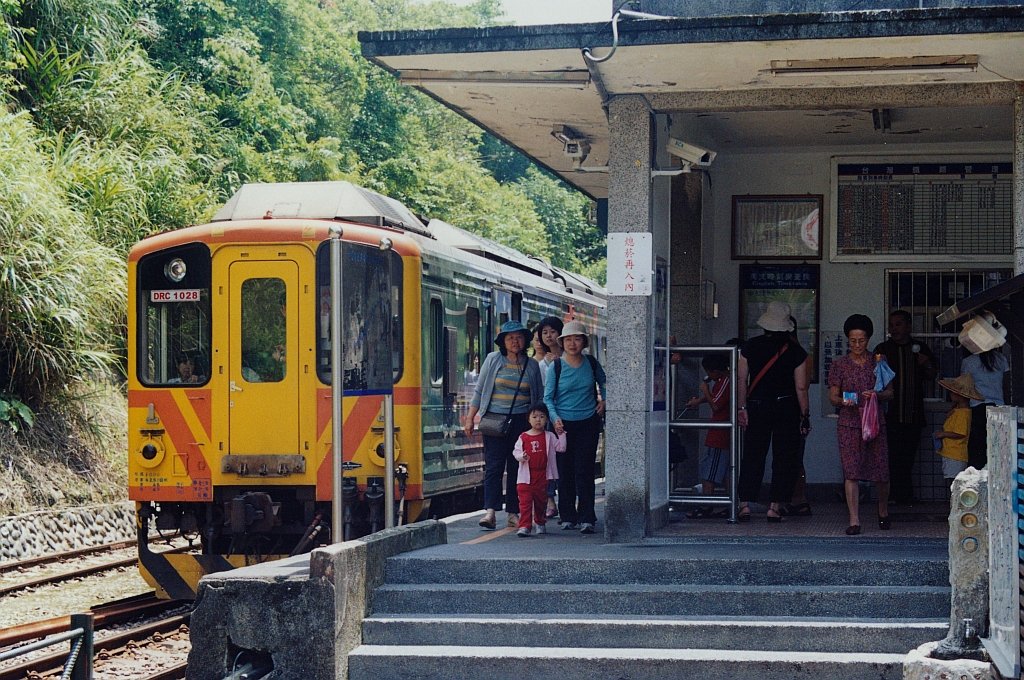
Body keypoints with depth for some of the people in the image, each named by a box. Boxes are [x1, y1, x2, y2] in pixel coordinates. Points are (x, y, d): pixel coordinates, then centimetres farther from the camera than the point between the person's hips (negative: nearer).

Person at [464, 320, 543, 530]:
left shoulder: (532, 365, 8)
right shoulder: (493, 360, 4)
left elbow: (539, 397, 14)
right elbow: (479, 390, 7)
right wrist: (470, 418, 3)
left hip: (521, 421, 2)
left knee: (517, 467, 2)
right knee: (493, 466, -9)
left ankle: (513, 513, 7)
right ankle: (490, 511, -15)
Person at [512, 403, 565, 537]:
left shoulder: (549, 436, 4)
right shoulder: (523, 437, 1)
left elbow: (561, 447, 3)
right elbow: (516, 451, 2)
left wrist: (562, 434, -6)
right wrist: (521, 456, -19)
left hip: (542, 476, 2)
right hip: (526, 476, -2)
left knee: (541, 501, 15)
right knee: (525, 502, -9)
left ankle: (540, 523, 33)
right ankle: (524, 526, -11)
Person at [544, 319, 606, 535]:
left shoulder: (591, 363, 3)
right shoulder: (556, 366, -3)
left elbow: (603, 382, 24)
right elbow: (548, 397, -3)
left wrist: (604, 400, 10)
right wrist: (555, 418, -18)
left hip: (588, 423, 1)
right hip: (564, 424, 0)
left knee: (584, 471, -5)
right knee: (565, 472, 3)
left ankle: (587, 518, -4)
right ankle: (567, 517, 13)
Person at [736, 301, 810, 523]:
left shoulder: (750, 346, -2)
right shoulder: (796, 351, -6)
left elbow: (741, 379, -2)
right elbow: (801, 387, -6)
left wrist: (742, 408, 5)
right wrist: (805, 415, 1)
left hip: (757, 407, 2)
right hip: (786, 407, -2)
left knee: (752, 456, 8)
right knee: (784, 458, 5)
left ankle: (745, 504, 2)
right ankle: (774, 506, 1)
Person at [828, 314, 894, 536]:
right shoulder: (840, 365, 5)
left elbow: (890, 392, 9)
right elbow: (833, 396, 3)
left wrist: (877, 395, -12)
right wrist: (843, 401, -19)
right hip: (849, 424, -1)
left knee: (881, 472, 3)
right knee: (851, 472, -9)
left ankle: (883, 512, 29)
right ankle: (854, 520, -7)